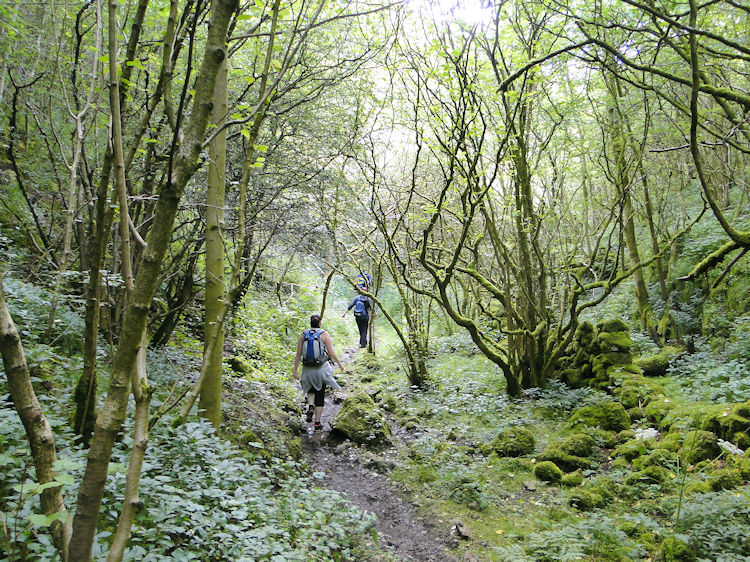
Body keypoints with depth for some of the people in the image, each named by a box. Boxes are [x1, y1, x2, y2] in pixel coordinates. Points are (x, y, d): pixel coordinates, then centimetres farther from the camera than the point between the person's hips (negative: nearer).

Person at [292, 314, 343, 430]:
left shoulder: (303, 334, 1)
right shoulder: (324, 334, -7)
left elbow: (298, 354, 0)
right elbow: (331, 353, -8)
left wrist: (295, 369, 7)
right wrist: (339, 363, 6)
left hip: (308, 369, 2)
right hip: (322, 368, -2)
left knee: (310, 390, 27)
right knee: (320, 395, 8)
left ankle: (310, 407, -1)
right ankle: (317, 423, 9)